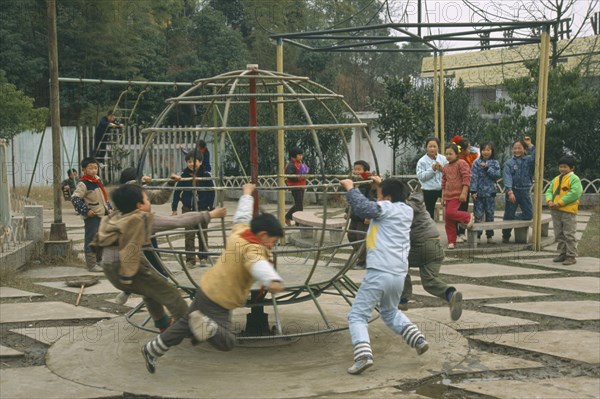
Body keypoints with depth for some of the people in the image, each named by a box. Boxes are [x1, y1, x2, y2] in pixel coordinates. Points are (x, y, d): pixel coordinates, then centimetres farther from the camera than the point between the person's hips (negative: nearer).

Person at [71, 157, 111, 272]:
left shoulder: (98, 181, 14)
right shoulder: (83, 184, -13)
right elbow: (75, 198, -20)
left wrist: (109, 208, 18)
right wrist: (85, 211, -21)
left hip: (102, 215, 9)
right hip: (92, 217, -9)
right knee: (91, 240, -5)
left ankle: (99, 261, 27)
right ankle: (91, 264, -1)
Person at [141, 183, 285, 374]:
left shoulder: (240, 231, 1)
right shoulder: (253, 250, -22)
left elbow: (242, 216, 22)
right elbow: (259, 266, -45)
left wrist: (247, 194, 39)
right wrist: (273, 280, -65)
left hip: (206, 287, 9)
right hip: (218, 301, -9)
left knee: (185, 324, 27)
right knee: (226, 342, -14)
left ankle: (153, 349, 37)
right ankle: (205, 325, -39)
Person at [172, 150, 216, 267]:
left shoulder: (206, 175, -5)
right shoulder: (184, 175, -3)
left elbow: (211, 192, 0)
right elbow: (177, 192, 4)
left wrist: (211, 207, -5)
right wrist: (174, 208, 2)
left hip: (203, 209, 0)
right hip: (188, 209, 0)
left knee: (203, 235, 9)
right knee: (189, 235, 0)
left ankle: (203, 258, 21)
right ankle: (190, 259, 4)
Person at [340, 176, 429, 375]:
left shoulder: (386, 208, -5)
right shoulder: (407, 210, 16)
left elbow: (363, 207, -18)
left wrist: (350, 188, -4)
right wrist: (382, 184, 46)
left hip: (378, 273, -7)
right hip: (399, 274, 7)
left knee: (357, 316, -2)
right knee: (390, 312, 32)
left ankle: (363, 354, -21)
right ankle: (418, 339, 19)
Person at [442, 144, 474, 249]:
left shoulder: (461, 163, -6)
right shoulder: (446, 167, 16)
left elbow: (466, 178, -13)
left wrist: (463, 193, -19)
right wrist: (443, 197, 17)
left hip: (458, 194, -7)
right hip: (448, 195, 7)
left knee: (450, 212, -24)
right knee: (448, 220, 5)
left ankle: (469, 217, -1)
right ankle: (451, 242, 11)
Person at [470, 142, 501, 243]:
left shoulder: (495, 163, 6)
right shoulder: (477, 162, 1)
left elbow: (498, 174, -8)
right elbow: (473, 177, -4)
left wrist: (487, 168, -14)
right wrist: (473, 191, -10)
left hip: (490, 193, 1)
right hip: (479, 192, -1)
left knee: (490, 214, 8)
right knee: (478, 215, -1)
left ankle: (490, 235, 15)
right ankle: (477, 235, 3)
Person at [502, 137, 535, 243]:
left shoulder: (528, 160, 6)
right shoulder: (509, 163, 1)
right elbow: (507, 177, -10)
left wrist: (530, 145, -14)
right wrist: (510, 191, -23)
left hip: (525, 191, 2)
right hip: (512, 191, -2)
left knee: (529, 215, -1)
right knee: (508, 215, 1)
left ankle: (513, 218, 23)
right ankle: (505, 236, 16)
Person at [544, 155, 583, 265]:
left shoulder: (574, 179, -7)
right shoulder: (556, 179, 17)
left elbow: (574, 193, -18)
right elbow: (549, 191, 15)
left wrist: (559, 203, -21)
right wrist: (549, 200, -8)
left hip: (568, 211, -7)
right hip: (555, 211, 7)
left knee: (569, 235, -4)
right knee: (559, 235, 13)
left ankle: (571, 256, 1)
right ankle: (562, 254, 22)